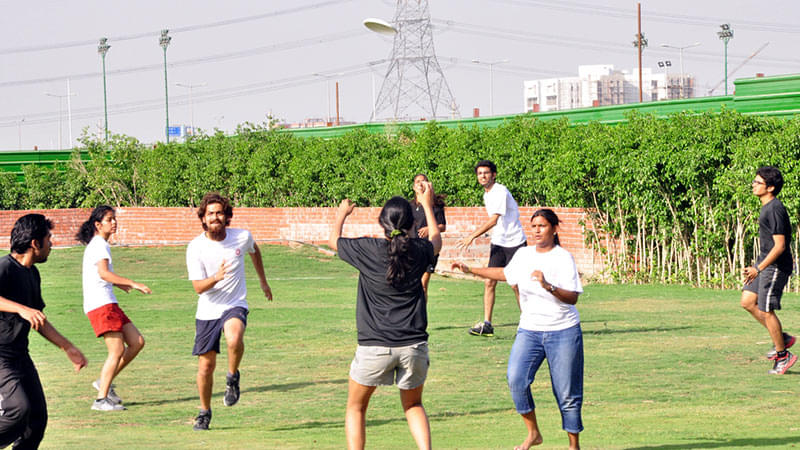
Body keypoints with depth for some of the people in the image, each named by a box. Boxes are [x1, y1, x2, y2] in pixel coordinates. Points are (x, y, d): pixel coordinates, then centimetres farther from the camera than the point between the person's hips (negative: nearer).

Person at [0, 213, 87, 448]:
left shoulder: (32, 273, 15)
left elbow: (37, 319, 26)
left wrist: (68, 347, 26)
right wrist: (21, 309, -45)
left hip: (20, 356, 9)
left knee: (37, 418, 4)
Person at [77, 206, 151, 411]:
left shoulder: (97, 245, 21)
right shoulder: (99, 245, -11)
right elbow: (103, 272, -26)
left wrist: (120, 284, 48)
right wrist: (133, 284, -31)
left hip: (108, 304, 10)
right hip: (101, 304, -10)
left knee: (137, 342, 6)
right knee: (117, 350, -13)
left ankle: (104, 382, 13)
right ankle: (101, 400, -10)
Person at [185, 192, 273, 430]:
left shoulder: (242, 237, -6)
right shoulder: (195, 247, -11)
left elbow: (254, 251, 20)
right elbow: (198, 287, -14)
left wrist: (263, 281, 30)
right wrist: (216, 278, -34)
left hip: (235, 306, -1)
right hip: (207, 312, 1)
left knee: (234, 338, -35)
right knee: (206, 366, 5)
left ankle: (233, 377, -7)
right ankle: (204, 411, 29)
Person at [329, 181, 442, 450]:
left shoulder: (367, 250, -8)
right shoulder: (419, 251, -1)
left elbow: (334, 241, 13)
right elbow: (436, 241, 25)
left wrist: (342, 214, 33)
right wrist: (427, 205, 39)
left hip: (375, 346, -3)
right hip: (414, 344, 3)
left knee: (356, 408, 15)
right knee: (413, 405, 22)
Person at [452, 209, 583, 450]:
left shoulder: (563, 258, -9)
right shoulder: (523, 255, 7)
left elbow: (573, 297, -18)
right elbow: (505, 274, 28)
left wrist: (548, 286, -34)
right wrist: (470, 270, 28)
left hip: (562, 331, -4)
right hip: (529, 330, 4)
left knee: (567, 393, -3)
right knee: (516, 380, -16)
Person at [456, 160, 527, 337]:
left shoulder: (500, 192, -17)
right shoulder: (487, 195, 10)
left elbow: (493, 221, -24)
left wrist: (472, 236, -24)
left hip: (514, 242, -7)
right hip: (498, 243, 7)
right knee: (489, 282, -3)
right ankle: (486, 324, -3)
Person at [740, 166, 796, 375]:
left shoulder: (775, 210, -20)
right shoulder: (767, 207, 11)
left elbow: (779, 246, -24)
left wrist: (758, 269, -27)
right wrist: (757, 267, 25)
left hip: (776, 266, -10)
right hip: (765, 263, 10)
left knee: (766, 310, -4)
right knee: (747, 301, 9)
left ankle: (782, 356, 8)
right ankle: (782, 338, 18)